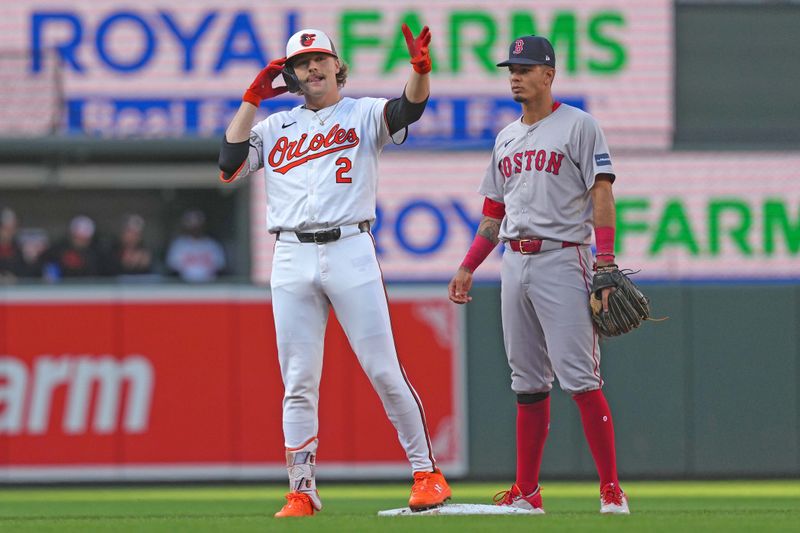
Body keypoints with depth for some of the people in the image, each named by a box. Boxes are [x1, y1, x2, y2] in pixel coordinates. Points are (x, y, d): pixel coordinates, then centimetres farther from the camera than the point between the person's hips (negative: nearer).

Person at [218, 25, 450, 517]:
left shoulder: (364, 115, 9)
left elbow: (409, 108, -11)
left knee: (384, 370, -6)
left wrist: (420, 70, -32)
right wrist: (253, 99, 6)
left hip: (350, 251, -3)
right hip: (292, 259, 3)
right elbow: (229, 165, 4)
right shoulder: (276, 127, 18)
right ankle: (302, 492, 4)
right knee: (298, 383, 1)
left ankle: (427, 472, 2)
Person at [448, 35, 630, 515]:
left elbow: (601, 193, -9)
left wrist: (606, 264, -19)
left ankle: (611, 488, -13)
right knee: (528, 383, 7)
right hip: (515, 263, 7)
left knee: (579, 376, -14)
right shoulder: (506, 138, 19)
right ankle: (527, 492, 9)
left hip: (563, 259, -7)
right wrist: (467, 268, 15)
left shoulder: (578, 125, -2)